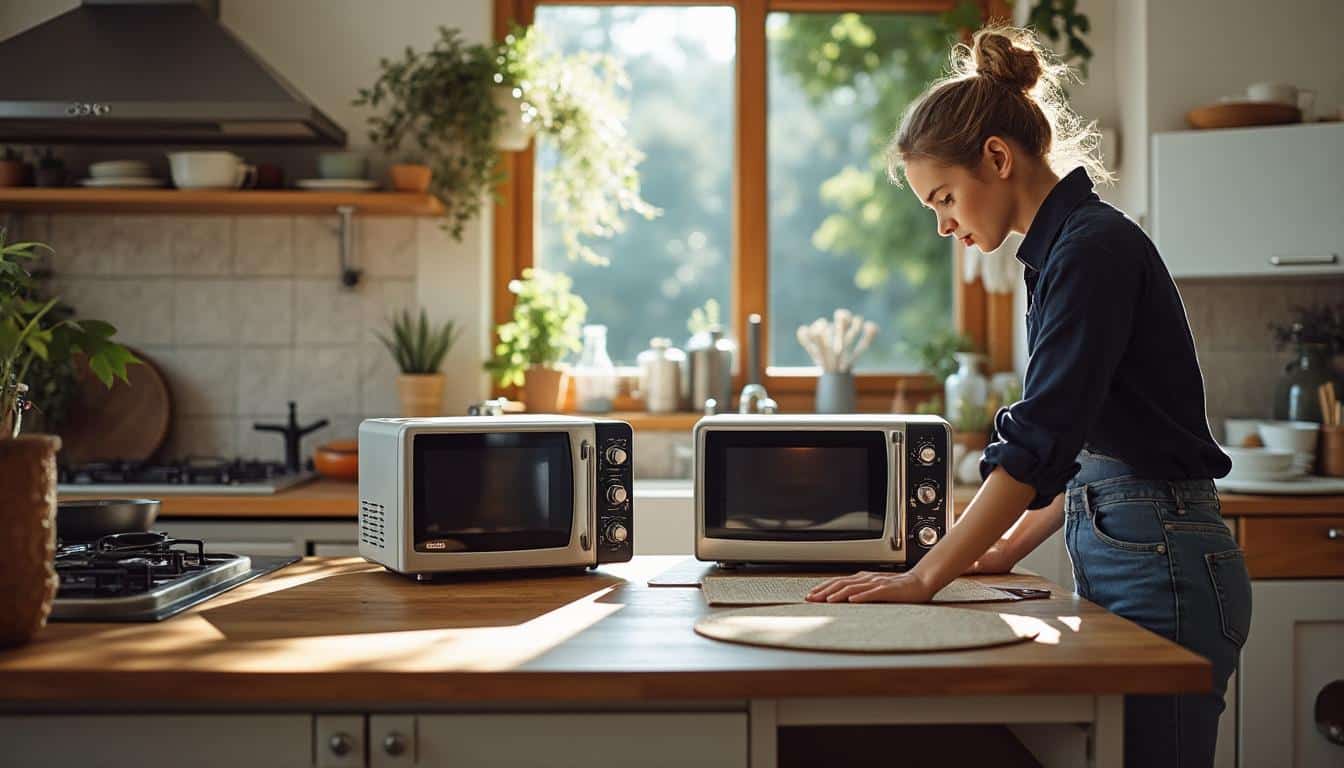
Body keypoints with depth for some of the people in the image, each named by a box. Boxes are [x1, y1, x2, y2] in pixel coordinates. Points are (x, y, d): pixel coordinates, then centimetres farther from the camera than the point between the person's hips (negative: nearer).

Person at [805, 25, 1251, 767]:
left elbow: (1038, 444, -22)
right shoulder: (1064, 250, 15)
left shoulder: (1092, 247, -15)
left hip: (1163, 572, -9)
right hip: (1120, 561, 9)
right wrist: (1010, 546, 15)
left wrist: (925, 578, -20)